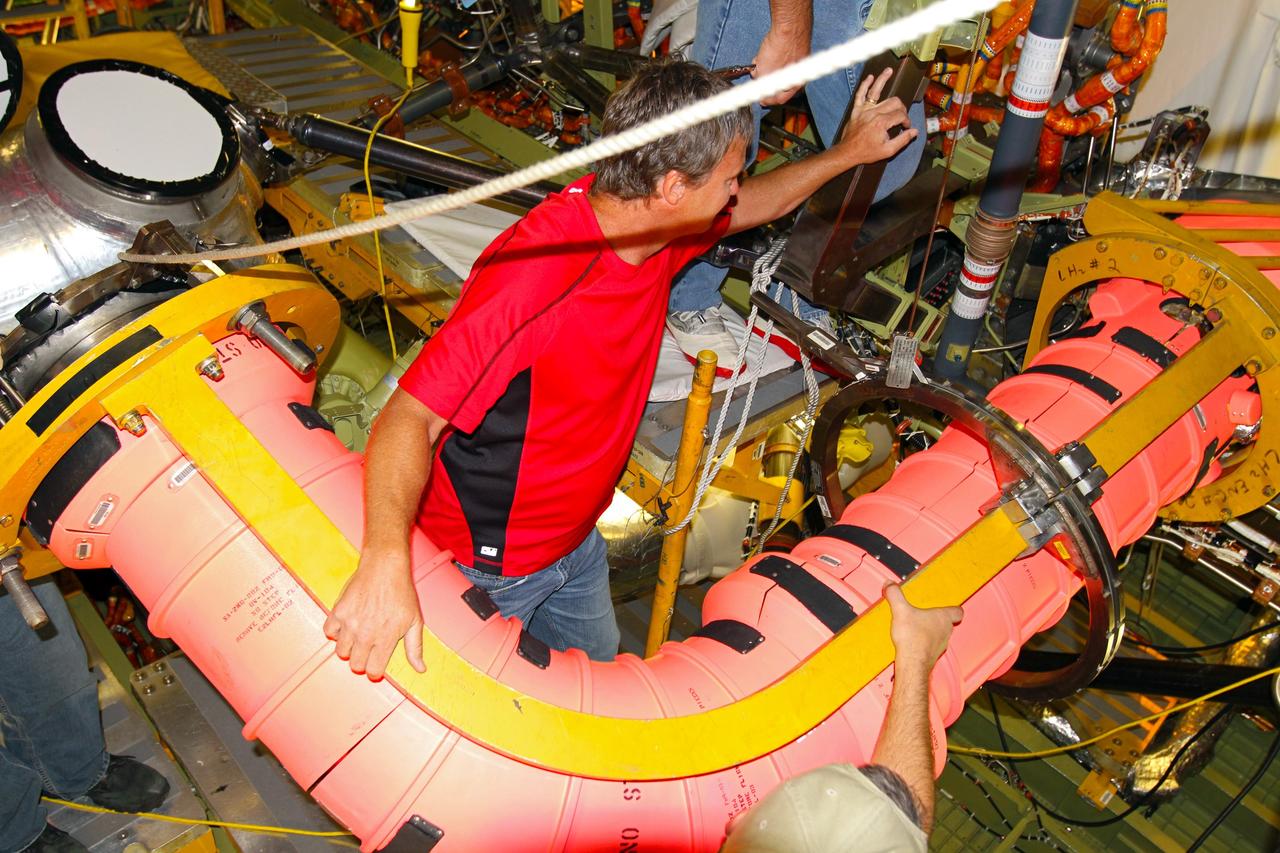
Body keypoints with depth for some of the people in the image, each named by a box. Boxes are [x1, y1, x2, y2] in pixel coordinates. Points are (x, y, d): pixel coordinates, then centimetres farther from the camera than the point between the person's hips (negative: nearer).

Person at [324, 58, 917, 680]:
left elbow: (756, 203, 13)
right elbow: (409, 418, -40)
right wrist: (387, 561, -55)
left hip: (576, 539, 8)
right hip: (485, 567, -7)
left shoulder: (653, 228, -10)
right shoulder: (532, 275, -37)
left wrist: (847, 152, 16)